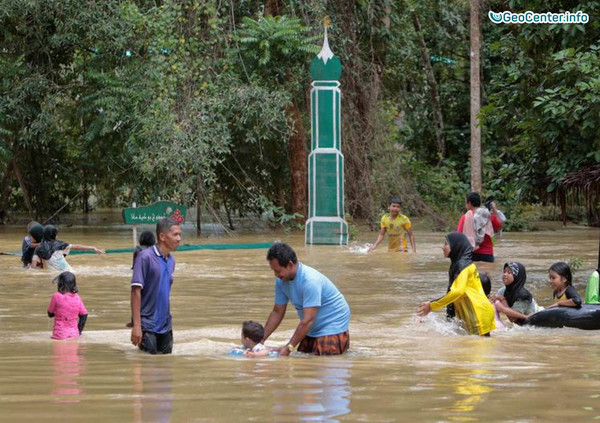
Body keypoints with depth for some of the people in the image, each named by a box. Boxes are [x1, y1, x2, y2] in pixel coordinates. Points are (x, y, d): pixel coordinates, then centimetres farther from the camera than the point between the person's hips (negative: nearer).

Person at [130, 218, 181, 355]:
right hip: (147, 325, -7)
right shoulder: (145, 257, -12)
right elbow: (136, 291, -16)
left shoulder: (171, 260, 10)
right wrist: (136, 325, -22)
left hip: (165, 326, 7)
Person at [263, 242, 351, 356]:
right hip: (313, 330, 8)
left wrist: (289, 348, -32)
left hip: (333, 325, -8)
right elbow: (277, 313, 5)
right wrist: (260, 340, -2)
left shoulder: (310, 281, -30)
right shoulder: (281, 281, -4)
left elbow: (307, 320, -32)